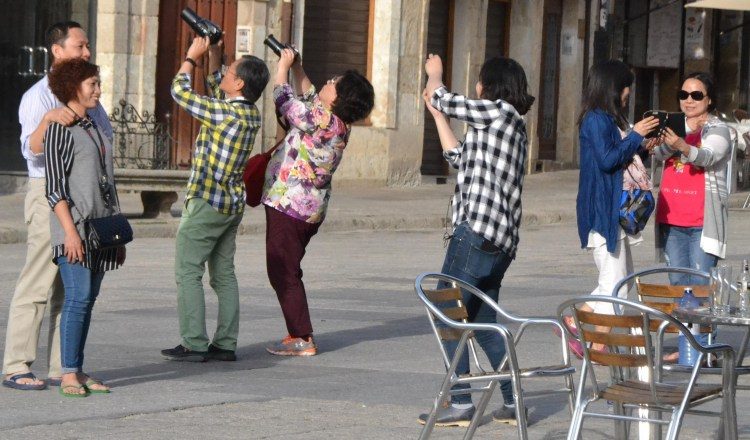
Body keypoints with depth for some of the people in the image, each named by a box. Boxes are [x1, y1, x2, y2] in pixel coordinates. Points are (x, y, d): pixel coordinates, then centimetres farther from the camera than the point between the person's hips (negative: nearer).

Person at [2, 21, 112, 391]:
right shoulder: (38, 97, -7)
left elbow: (107, 137, 18)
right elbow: (32, 150, -19)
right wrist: (48, 119, -37)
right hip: (49, 194, -7)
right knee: (38, 284, -9)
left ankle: (62, 368, 10)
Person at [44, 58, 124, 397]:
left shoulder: (94, 128, 18)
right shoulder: (60, 129, -6)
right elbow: (55, 187, -12)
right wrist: (70, 231, -19)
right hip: (74, 229, -8)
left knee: (88, 299, 7)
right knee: (78, 298, -12)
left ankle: (78, 370, 11)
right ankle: (69, 374, -9)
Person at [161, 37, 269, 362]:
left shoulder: (227, 114, -21)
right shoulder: (250, 113, 5)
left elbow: (180, 91, -14)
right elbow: (216, 87, 24)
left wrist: (192, 56, -2)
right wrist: (214, 53, 18)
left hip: (207, 202, -9)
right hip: (233, 203, 9)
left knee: (188, 272, -3)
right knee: (224, 274, 11)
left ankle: (194, 345, -6)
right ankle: (226, 344, 11)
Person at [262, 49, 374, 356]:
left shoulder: (323, 121, -22)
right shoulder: (339, 125, 5)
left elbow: (285, 101, -14)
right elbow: (308, 100, 24)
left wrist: (284, 66, -1)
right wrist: (297, 69, 21)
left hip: (288, 205, -9)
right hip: (310, 210, 9)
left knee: (282, 274, -4)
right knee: (287, 272, 18)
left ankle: (303, 340, -5)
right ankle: (298, 334, 20)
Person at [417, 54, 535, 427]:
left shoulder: (500, 111, -6)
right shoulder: (512, 126, 22)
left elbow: (443, 99, 1)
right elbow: (458, 156, 29)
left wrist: (434, 73, 23)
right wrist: (436, 114, 35)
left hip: (476, 230, -10)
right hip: (500, 239, 10)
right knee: (484, 322, 13)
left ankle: (460, 402, -9)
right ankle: (512, 402, 11)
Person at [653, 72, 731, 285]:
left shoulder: (717, 129, -1)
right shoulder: (674, 126, 14)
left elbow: (707, 156, -22)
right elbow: (660, 153, -6)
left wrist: (681, 146, -43)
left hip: (702, 219, -5)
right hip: (671, 218, 5)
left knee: (700, 284, -10)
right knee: (677, 282, 7)